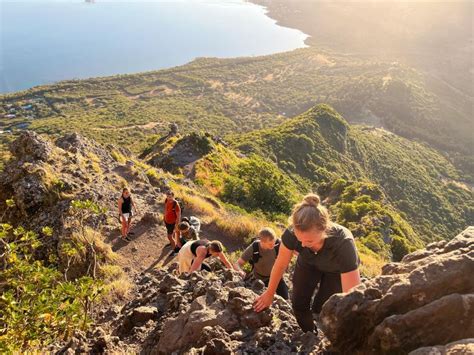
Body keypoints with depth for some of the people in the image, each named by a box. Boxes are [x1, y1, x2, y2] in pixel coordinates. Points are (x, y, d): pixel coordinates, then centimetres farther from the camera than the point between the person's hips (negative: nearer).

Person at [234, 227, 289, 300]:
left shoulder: (278, 243, -29)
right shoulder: (253, 248, -31)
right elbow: (238, 264, -25)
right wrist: (241, 273, -45)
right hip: (260, 279, -2)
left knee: (285, 299, 5)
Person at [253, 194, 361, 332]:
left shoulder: (343, 243, -44)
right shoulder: (292, 233, -37)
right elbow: (280, 264, -17)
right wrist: (269, 294, -3)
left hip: (336, 270, -2)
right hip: (308, 263, 3)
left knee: (321, 309, -7)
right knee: (298, 304, 1)